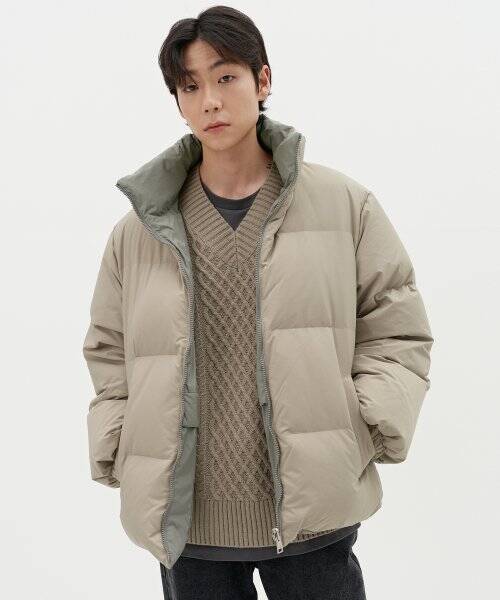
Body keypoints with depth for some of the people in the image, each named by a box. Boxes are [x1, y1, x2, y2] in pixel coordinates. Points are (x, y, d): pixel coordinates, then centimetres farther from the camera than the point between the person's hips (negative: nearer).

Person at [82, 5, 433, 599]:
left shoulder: (344, 204, 1)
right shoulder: (141, 228, 5)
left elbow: (397, 333, 5)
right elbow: (110, 356, 13)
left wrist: (364, 434, -8)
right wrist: (120, 459, 0)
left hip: (312, 518, -1)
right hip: (185, 523, 1)